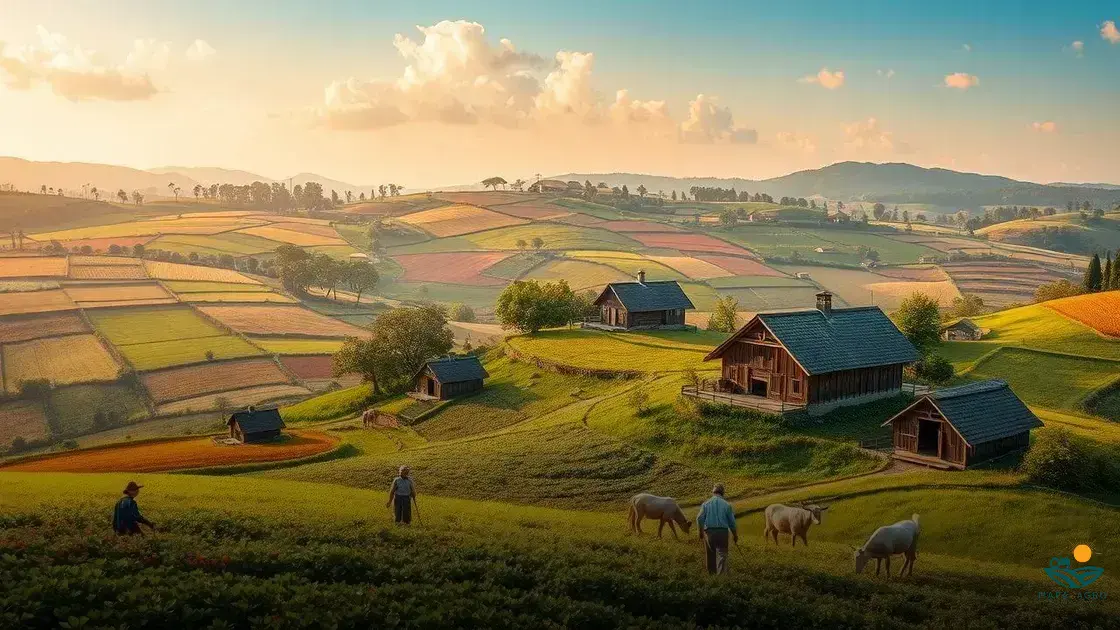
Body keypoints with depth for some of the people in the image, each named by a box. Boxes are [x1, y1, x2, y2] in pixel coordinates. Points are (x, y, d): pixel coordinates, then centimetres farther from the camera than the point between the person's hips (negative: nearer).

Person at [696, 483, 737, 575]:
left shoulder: (706, 504, 3)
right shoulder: (726, 504, 2)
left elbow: (699, 519, -3)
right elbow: (732, 522, 3)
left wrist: (701, 533, 10)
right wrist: (735, 535, 15)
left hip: (709, 532, 1)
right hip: (723, 532, -1)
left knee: (711, 555, 13)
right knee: (722, 554, -2)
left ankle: (711, 574, 22)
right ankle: (721, 575, -13)